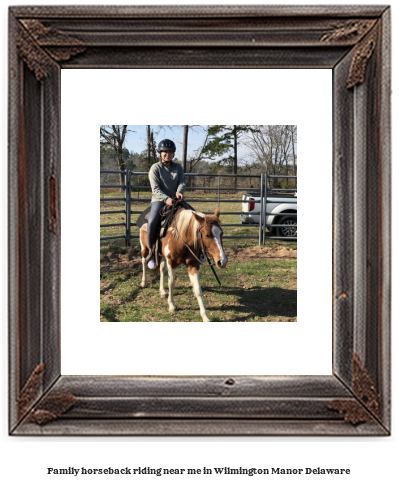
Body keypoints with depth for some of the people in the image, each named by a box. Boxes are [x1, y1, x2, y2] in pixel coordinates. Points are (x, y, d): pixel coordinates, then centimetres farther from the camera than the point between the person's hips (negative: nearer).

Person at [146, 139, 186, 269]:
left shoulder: (178, 167, 9)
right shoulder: (155, 168, -4)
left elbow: (182, 182, -2)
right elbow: (155, 188, -14)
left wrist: (179, 192, -26)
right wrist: (166, 199, -31)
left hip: (175, 200, 5)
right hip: (159, 200, -4)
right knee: (152, 221, -32)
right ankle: (151, 251, -16)